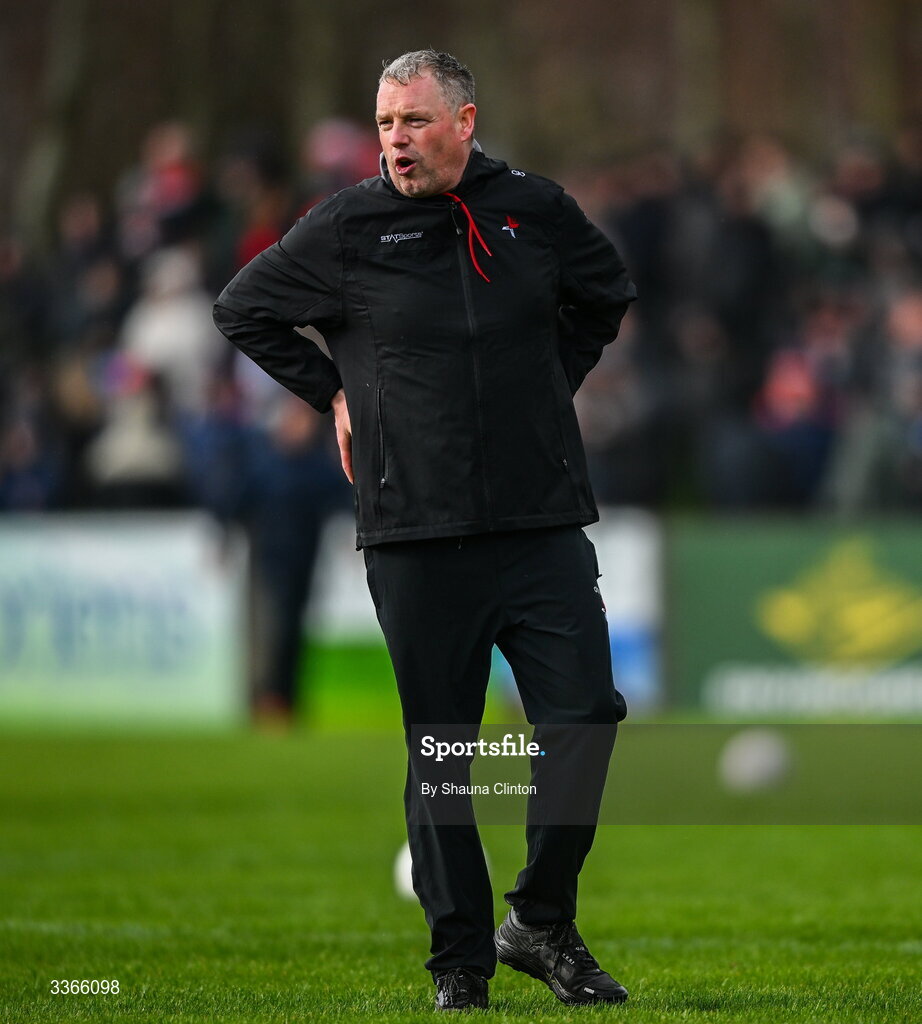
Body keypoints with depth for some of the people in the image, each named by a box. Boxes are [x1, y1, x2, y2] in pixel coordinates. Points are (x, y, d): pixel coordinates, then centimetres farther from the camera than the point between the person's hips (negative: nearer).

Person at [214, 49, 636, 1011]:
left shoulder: (536, 211, 5)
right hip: (415, 535, -2)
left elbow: (607, 295, 26)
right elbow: (242, 309, 13)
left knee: (584, 717, -6)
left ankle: (541, 924, 11)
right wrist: (333, 393, 7)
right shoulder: (348, 228, -1)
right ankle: (459, 961, 11)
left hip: (542, 525, 2)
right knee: (440, 752, 3)